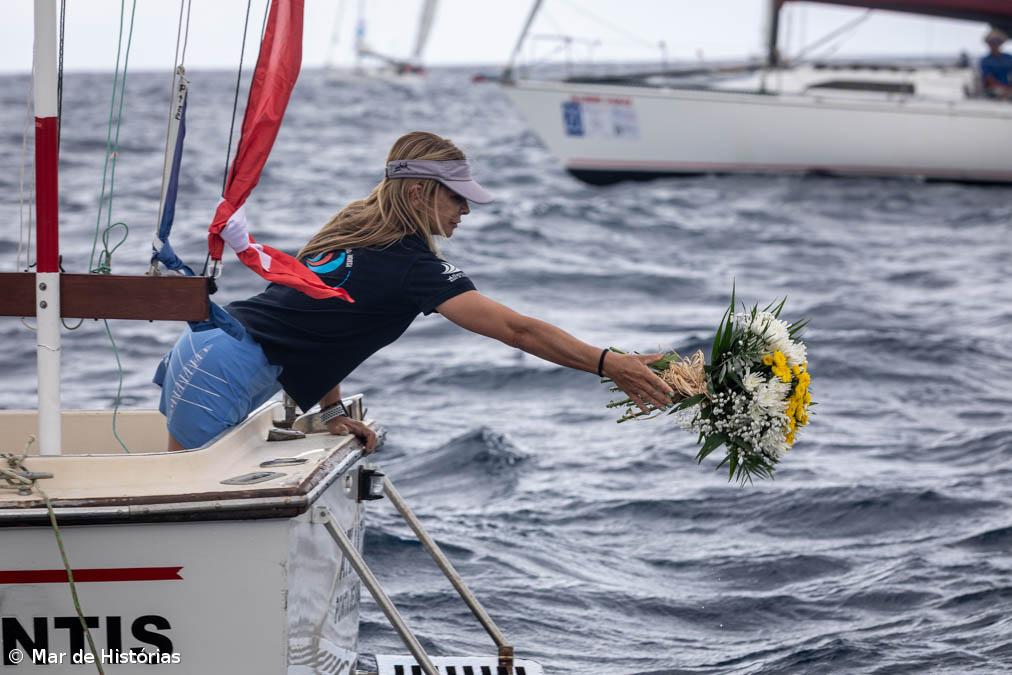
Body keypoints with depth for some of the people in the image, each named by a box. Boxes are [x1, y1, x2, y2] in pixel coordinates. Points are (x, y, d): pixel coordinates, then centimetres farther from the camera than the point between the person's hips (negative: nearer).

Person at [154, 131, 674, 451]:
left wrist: (332, 410, 12)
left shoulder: (354, 229, 13)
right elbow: (515, 330, -18)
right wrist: (608, 364, -19)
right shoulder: (410, 264, -14)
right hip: (226, 376, -9)